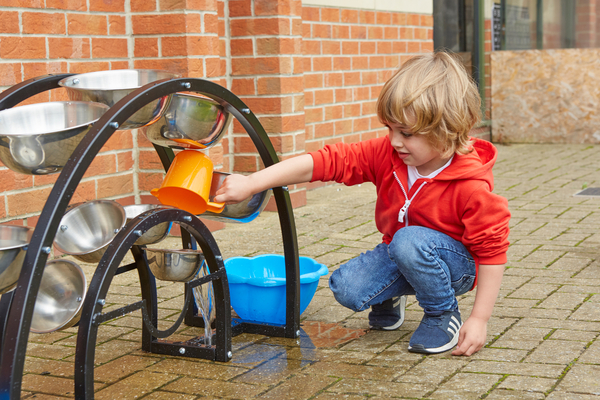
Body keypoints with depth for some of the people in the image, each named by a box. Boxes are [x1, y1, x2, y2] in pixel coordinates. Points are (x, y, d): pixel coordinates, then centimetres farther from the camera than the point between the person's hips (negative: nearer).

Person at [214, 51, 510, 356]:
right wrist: (251, 183, -24)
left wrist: (479, 319, -22)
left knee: (409, 241, -36)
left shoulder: (471, 186, -27)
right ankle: (388, 299, 18)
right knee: (345, 288, -17)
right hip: (399, 254, 5)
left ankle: (443, 315, -10)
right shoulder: (386, 155, -15)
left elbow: (492, 249, -21)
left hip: (456, 262, -5)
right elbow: (324, 162, -19)